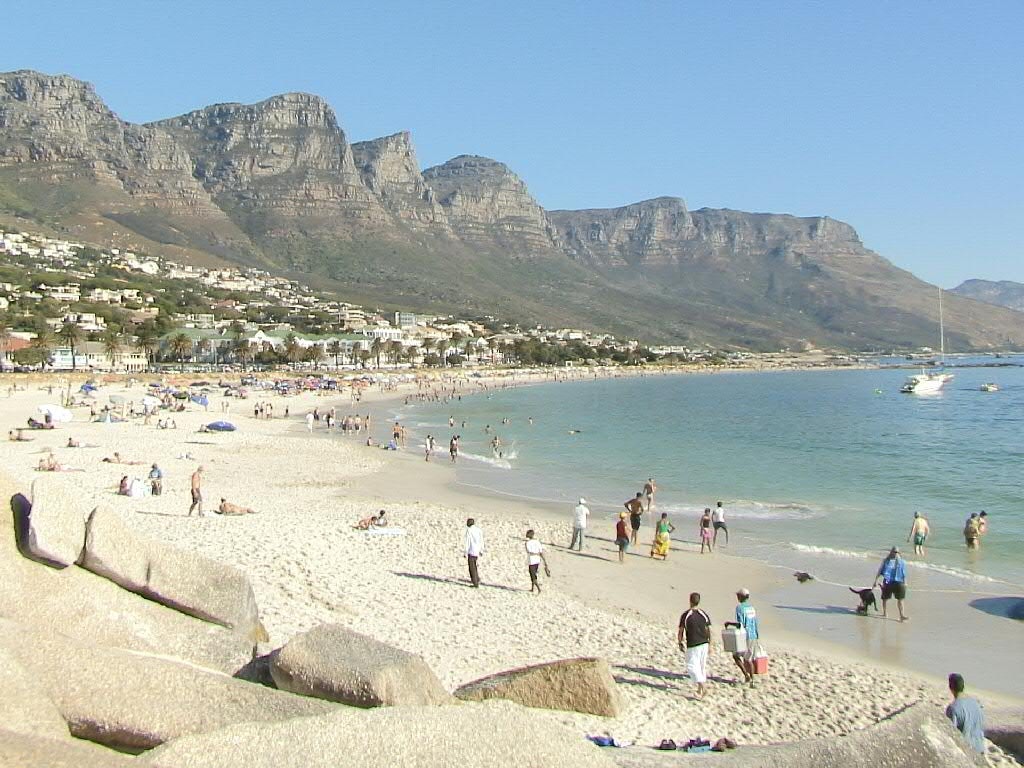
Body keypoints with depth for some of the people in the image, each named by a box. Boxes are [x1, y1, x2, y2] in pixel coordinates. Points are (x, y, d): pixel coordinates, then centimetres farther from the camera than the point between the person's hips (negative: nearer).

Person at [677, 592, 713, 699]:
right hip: (704, 644, 5)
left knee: (692, 667, 2)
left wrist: (680, 644, 7)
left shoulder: (685, 615, -10)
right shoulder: (704, 614, 0)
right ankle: (700, 690, 21)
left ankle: (703, 686, -15)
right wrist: (709, 645, 12)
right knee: (702, 666, 14)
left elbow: (680, 631, -7)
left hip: (692, 646, -5)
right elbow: (709, 631, 3)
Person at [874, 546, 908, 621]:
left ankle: (902, 615, -3)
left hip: (898, 582, 0)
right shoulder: (886, 561, 3)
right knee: (885, 598, 9)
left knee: (900, 599, -5)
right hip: (887, 582, 0)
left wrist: (905, 583, 4)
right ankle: (884, 613, 25)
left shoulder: (902, 562, 5)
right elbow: (880, 571, 6)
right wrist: (876, 580, 2)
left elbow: (904, 574, 9)